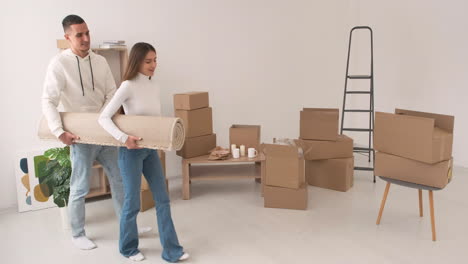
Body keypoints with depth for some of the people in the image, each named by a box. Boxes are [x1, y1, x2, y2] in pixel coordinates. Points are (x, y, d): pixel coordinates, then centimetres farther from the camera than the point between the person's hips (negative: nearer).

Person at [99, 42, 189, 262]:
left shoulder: (154, 84, 6)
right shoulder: (128, 86, -14)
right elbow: (104, 117, -17)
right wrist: (123, 138, -29)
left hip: (151, 149, 6)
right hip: (131, 151, -6)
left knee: (162, 199, 7)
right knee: (132, 202, 6)